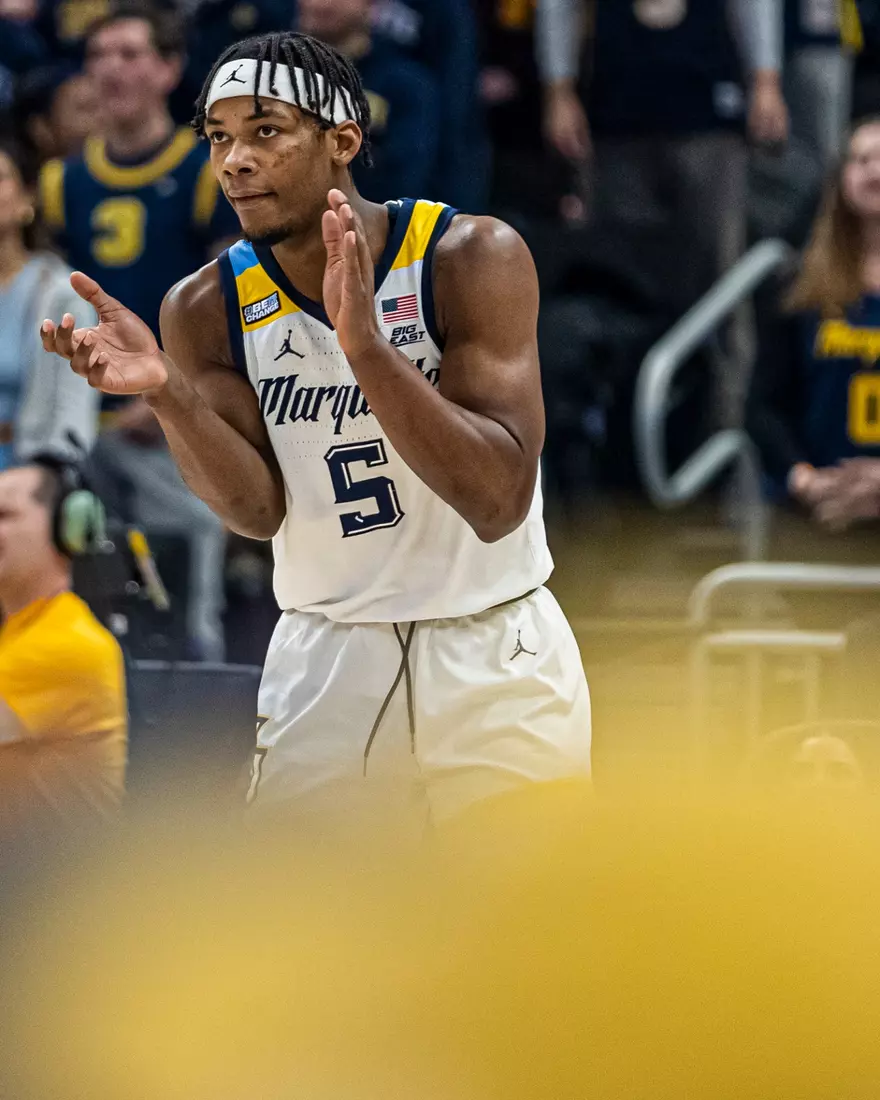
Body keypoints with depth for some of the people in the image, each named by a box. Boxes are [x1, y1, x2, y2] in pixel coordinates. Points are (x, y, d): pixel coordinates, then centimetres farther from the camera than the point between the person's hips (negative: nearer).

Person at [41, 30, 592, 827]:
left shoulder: (473, 258, -14)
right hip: (328, 660, 2)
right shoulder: (207, 308, -3)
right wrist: (165, 392, -27)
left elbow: (498, 501, -23)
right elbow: (258, 510, -10)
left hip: (491, 650, -2)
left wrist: (366, 345, -34)